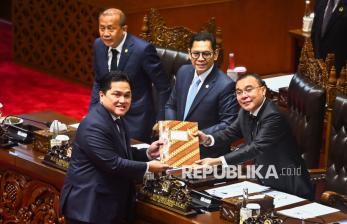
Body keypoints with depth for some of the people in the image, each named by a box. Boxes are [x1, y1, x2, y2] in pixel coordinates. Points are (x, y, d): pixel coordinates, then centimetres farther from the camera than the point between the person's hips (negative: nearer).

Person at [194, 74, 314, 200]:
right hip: (265, 182, 8)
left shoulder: (274, 116, -26)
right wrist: (208, 139, -9)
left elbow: (257, 147, -32)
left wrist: (218, 161, -37)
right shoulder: (245, 112, 2)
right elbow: (231, 132, 13)